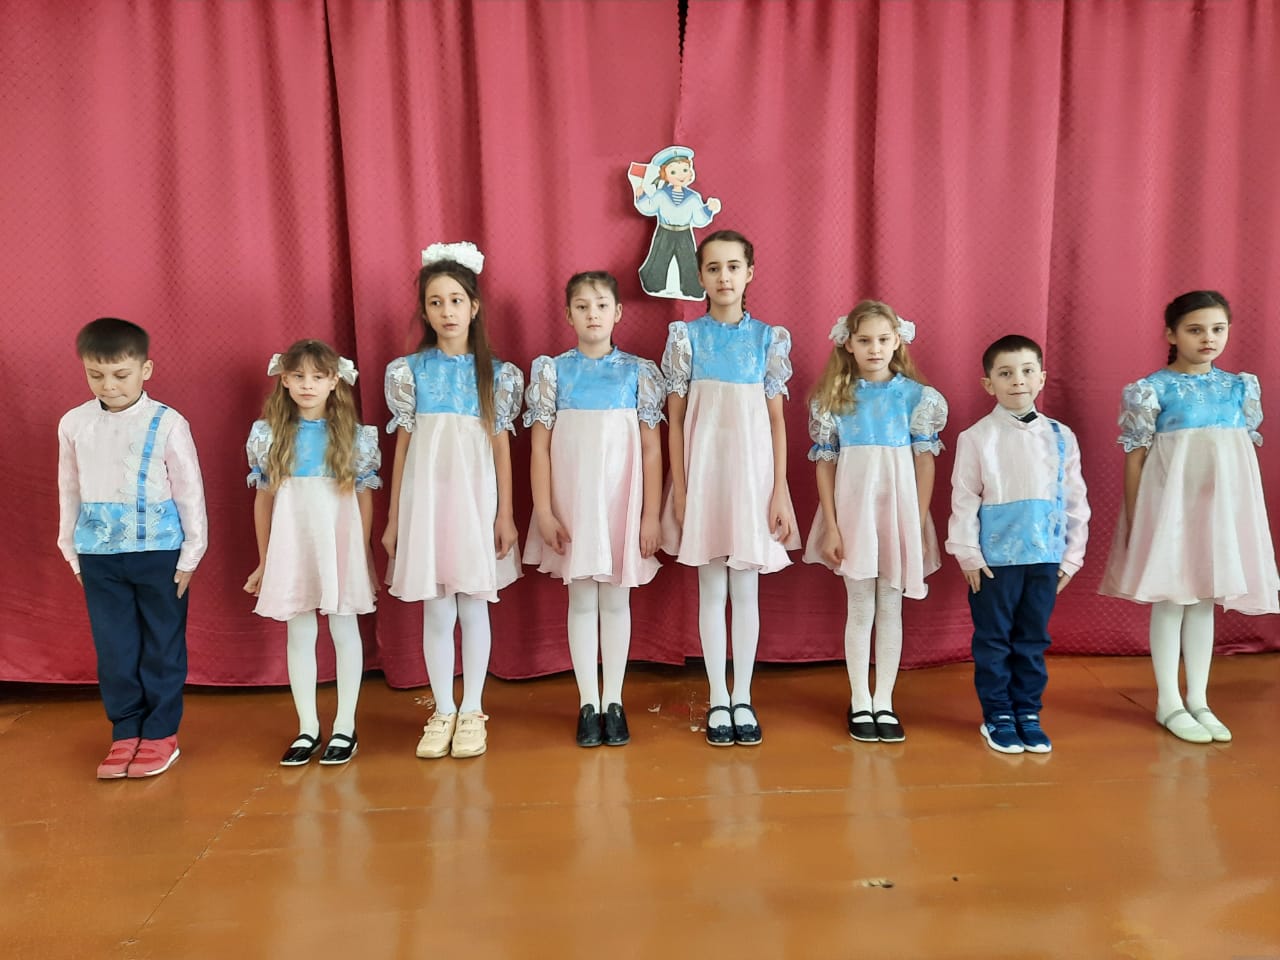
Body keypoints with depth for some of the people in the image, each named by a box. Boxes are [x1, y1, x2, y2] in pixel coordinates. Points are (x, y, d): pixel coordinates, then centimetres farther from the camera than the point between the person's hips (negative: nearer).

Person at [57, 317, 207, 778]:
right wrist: (71, 549, 11)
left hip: (158, 550, -3)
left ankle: (161, 733, 21)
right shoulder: (74, 423, 1)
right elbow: (69, 490, 10)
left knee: (162, 644, 8)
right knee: (113, 646, 11)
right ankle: (125, 732, 24)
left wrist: (190, 554, -4)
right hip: (99, 553, 4)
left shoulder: (167, 423, -10)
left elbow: (189, 490, -6)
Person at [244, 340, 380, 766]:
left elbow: (365, 498, 3)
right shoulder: (269, 434, 3)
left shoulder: (354, 436, -1)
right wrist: (264, 561, 10)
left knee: (344, 630, 5)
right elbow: (263, 499, 8)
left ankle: (345, 727, 16)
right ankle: (307, 728, 19)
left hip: (339, 545, -1)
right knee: (299, 635, 8)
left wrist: (365, 555, 3)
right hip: (291, 547, 2)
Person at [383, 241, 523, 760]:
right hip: (426, 497, 0)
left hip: (476, 497, 0)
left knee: (474, 607, 6)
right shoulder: (410, 370, 4)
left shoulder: (494, 373, 3)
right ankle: (442, 712, 19)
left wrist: (506, 514, 0)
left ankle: (472, 711, 18)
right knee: (436, 612, 6)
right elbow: (402, 446, 6)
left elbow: (501, 447, 4)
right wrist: (393, 518, 6)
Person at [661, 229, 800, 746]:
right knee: (712, 591, 6)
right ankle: (718, 699, 18)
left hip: (752, 471, 1)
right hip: (703, 470, 0)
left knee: (746, 589, 7)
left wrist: (780, 492, -3)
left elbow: (777, 421, 3)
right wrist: (680, 490, -5)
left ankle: (743, 697, 18)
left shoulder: (769, 337, 3)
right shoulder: (686, 335, 1)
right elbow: (675, 419, 1)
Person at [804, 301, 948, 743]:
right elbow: (825, 463, 0)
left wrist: (919, 524, -4)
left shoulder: (916, 395, 0)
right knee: (860, 610, 7)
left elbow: (925, 461, 1)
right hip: (853, 511, 0)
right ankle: (860, 702, 19)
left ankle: (884, 701, 19)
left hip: (899, 510, 0)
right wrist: (831, 526, -6)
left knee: (890, 609, 8)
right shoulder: (835, 397, 0)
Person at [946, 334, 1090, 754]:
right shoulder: (976, 437, -4)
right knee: (993, 640, 7)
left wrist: (1072, 554, 6)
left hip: (1046, 557, 3)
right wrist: (968, 553, -7)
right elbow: (964, 499, -4)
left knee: (1033, 640, 11)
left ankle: (1028, 713, 24)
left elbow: (1075, 499, 8)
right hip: (994, 558, -2)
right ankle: (997, 716, 19)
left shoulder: (1060, 437, 4)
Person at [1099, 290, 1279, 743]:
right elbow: (1135, 456, -7)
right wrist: (1134, 521, -10)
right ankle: (1169, 703, 13)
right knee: (1170, 600, 2)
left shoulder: (1241, 386, 7)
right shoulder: (1152, 389, -7)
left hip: (1224, 503, 5)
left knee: (1205, 600, 11)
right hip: (1172, 502, -4)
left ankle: (1199, 700, 21)